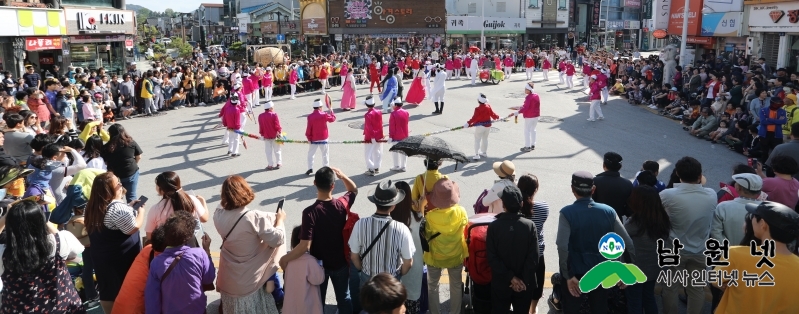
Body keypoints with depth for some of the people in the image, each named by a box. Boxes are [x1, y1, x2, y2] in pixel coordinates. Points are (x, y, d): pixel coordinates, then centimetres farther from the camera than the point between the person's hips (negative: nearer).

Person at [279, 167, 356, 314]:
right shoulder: (341, 204, -16)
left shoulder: (310, 212, -27)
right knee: (344, 297, 21)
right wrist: (343, 176, -7)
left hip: (318, 264, -2)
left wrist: (285, 259, -17)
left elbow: (305, 246, -30)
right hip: (340, 263, 2)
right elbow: (354, 190, 8)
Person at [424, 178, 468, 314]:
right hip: (455, 256, 1)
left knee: (432, 286, 24)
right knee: (456, 286, 24)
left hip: (435, 257, -1)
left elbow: (427, 236, -11)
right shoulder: (461, 212, -24)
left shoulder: (430, 216, -29)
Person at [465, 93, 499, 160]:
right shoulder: (488, 106, -4)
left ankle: (477, 155, -5)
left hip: (480, 126, -6)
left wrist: (468, 123, -25)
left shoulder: (478, 109, -21)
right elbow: (493, 114, 6)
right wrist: (497, 117, 25)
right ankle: (484, 152, 35)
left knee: (477, 140, 1)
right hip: (487, 126, 6)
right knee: (485, 139, 22)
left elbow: (474, 118, -26)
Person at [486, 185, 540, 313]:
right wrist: (523, 280, -9)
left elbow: (492, 258, -14)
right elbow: (533, 258, -15)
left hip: (500, 283, 0)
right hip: (524, 283, 0)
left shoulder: (493, 226, -13)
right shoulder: (530, 226, -13)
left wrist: (511, 277, -12)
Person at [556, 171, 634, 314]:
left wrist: (568, 275, -20)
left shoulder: (567, 213, -15)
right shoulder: (608, 211, -5)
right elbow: (628, 243, -7)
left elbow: (562, 246, -26)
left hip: (575, 271, -3)